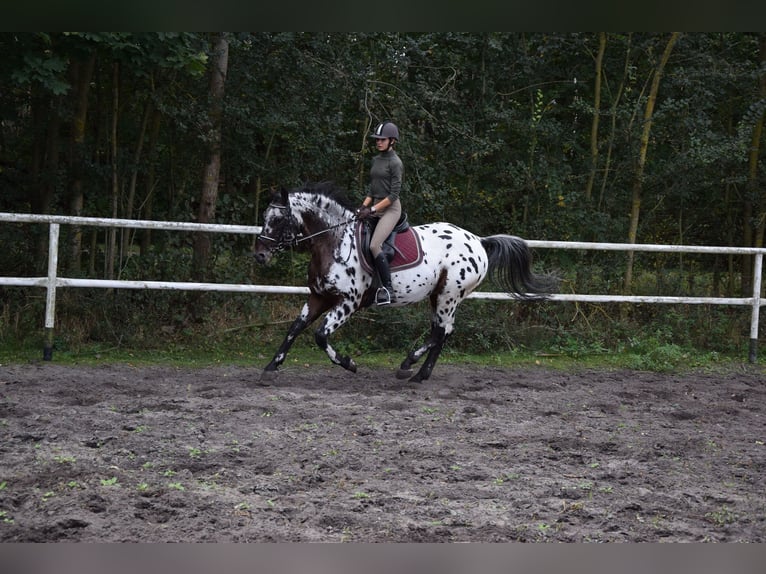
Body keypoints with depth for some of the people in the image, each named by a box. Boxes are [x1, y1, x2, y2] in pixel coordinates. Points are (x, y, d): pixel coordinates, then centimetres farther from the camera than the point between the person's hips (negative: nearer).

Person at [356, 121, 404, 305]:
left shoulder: (395, 163, -10)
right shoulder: (376, 160, 14)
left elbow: (394, 194, -14)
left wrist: (372, 209, -17)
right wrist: (364, 206, 2)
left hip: (391, 208, -9)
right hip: (376, 207, 9)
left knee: (375, 245, -25)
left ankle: (388, 289, -22)